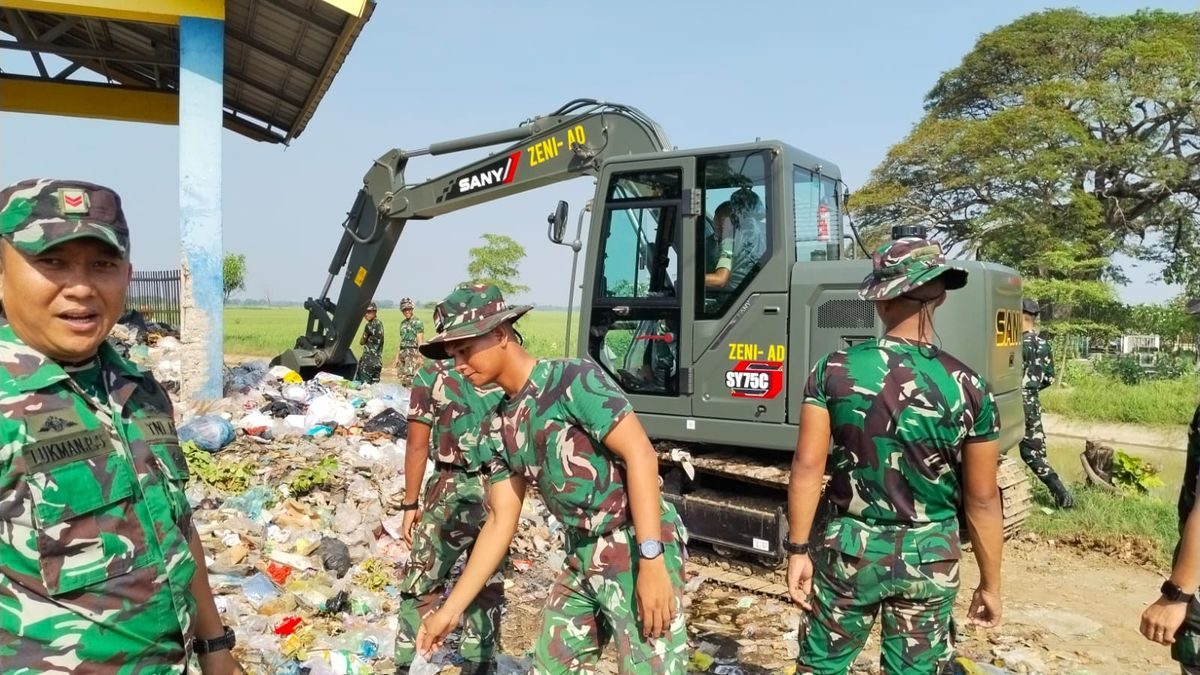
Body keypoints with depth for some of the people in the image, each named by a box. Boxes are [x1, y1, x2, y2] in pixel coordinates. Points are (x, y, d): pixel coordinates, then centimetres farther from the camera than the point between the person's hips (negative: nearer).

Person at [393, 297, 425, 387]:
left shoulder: (417, 322, -5)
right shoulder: (403, 323, 17)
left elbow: (420, 341, -9)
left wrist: (419, 357, -17)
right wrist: (397, 357, 19)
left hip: (413, 353, -8)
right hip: (402, 353, 8)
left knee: (410, 378, -16)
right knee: (402, 379, 7)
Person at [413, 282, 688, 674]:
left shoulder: (573, 379, -13)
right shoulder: (504, 425, 10)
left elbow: (640, 454, -19)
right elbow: (501, 523, 13)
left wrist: (652, 558, -25)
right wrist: (450, 610, 12)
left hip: (639, 547, -8)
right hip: (582, 559, 8)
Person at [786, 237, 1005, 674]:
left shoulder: (834, 371, -11)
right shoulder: (968, 388, -10)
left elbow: (808, 466, -10)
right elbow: (981, 499, -4)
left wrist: (798, 549, -1)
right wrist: (990, 583, 8)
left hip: (850, 546, 0)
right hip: (930, 557, 1)